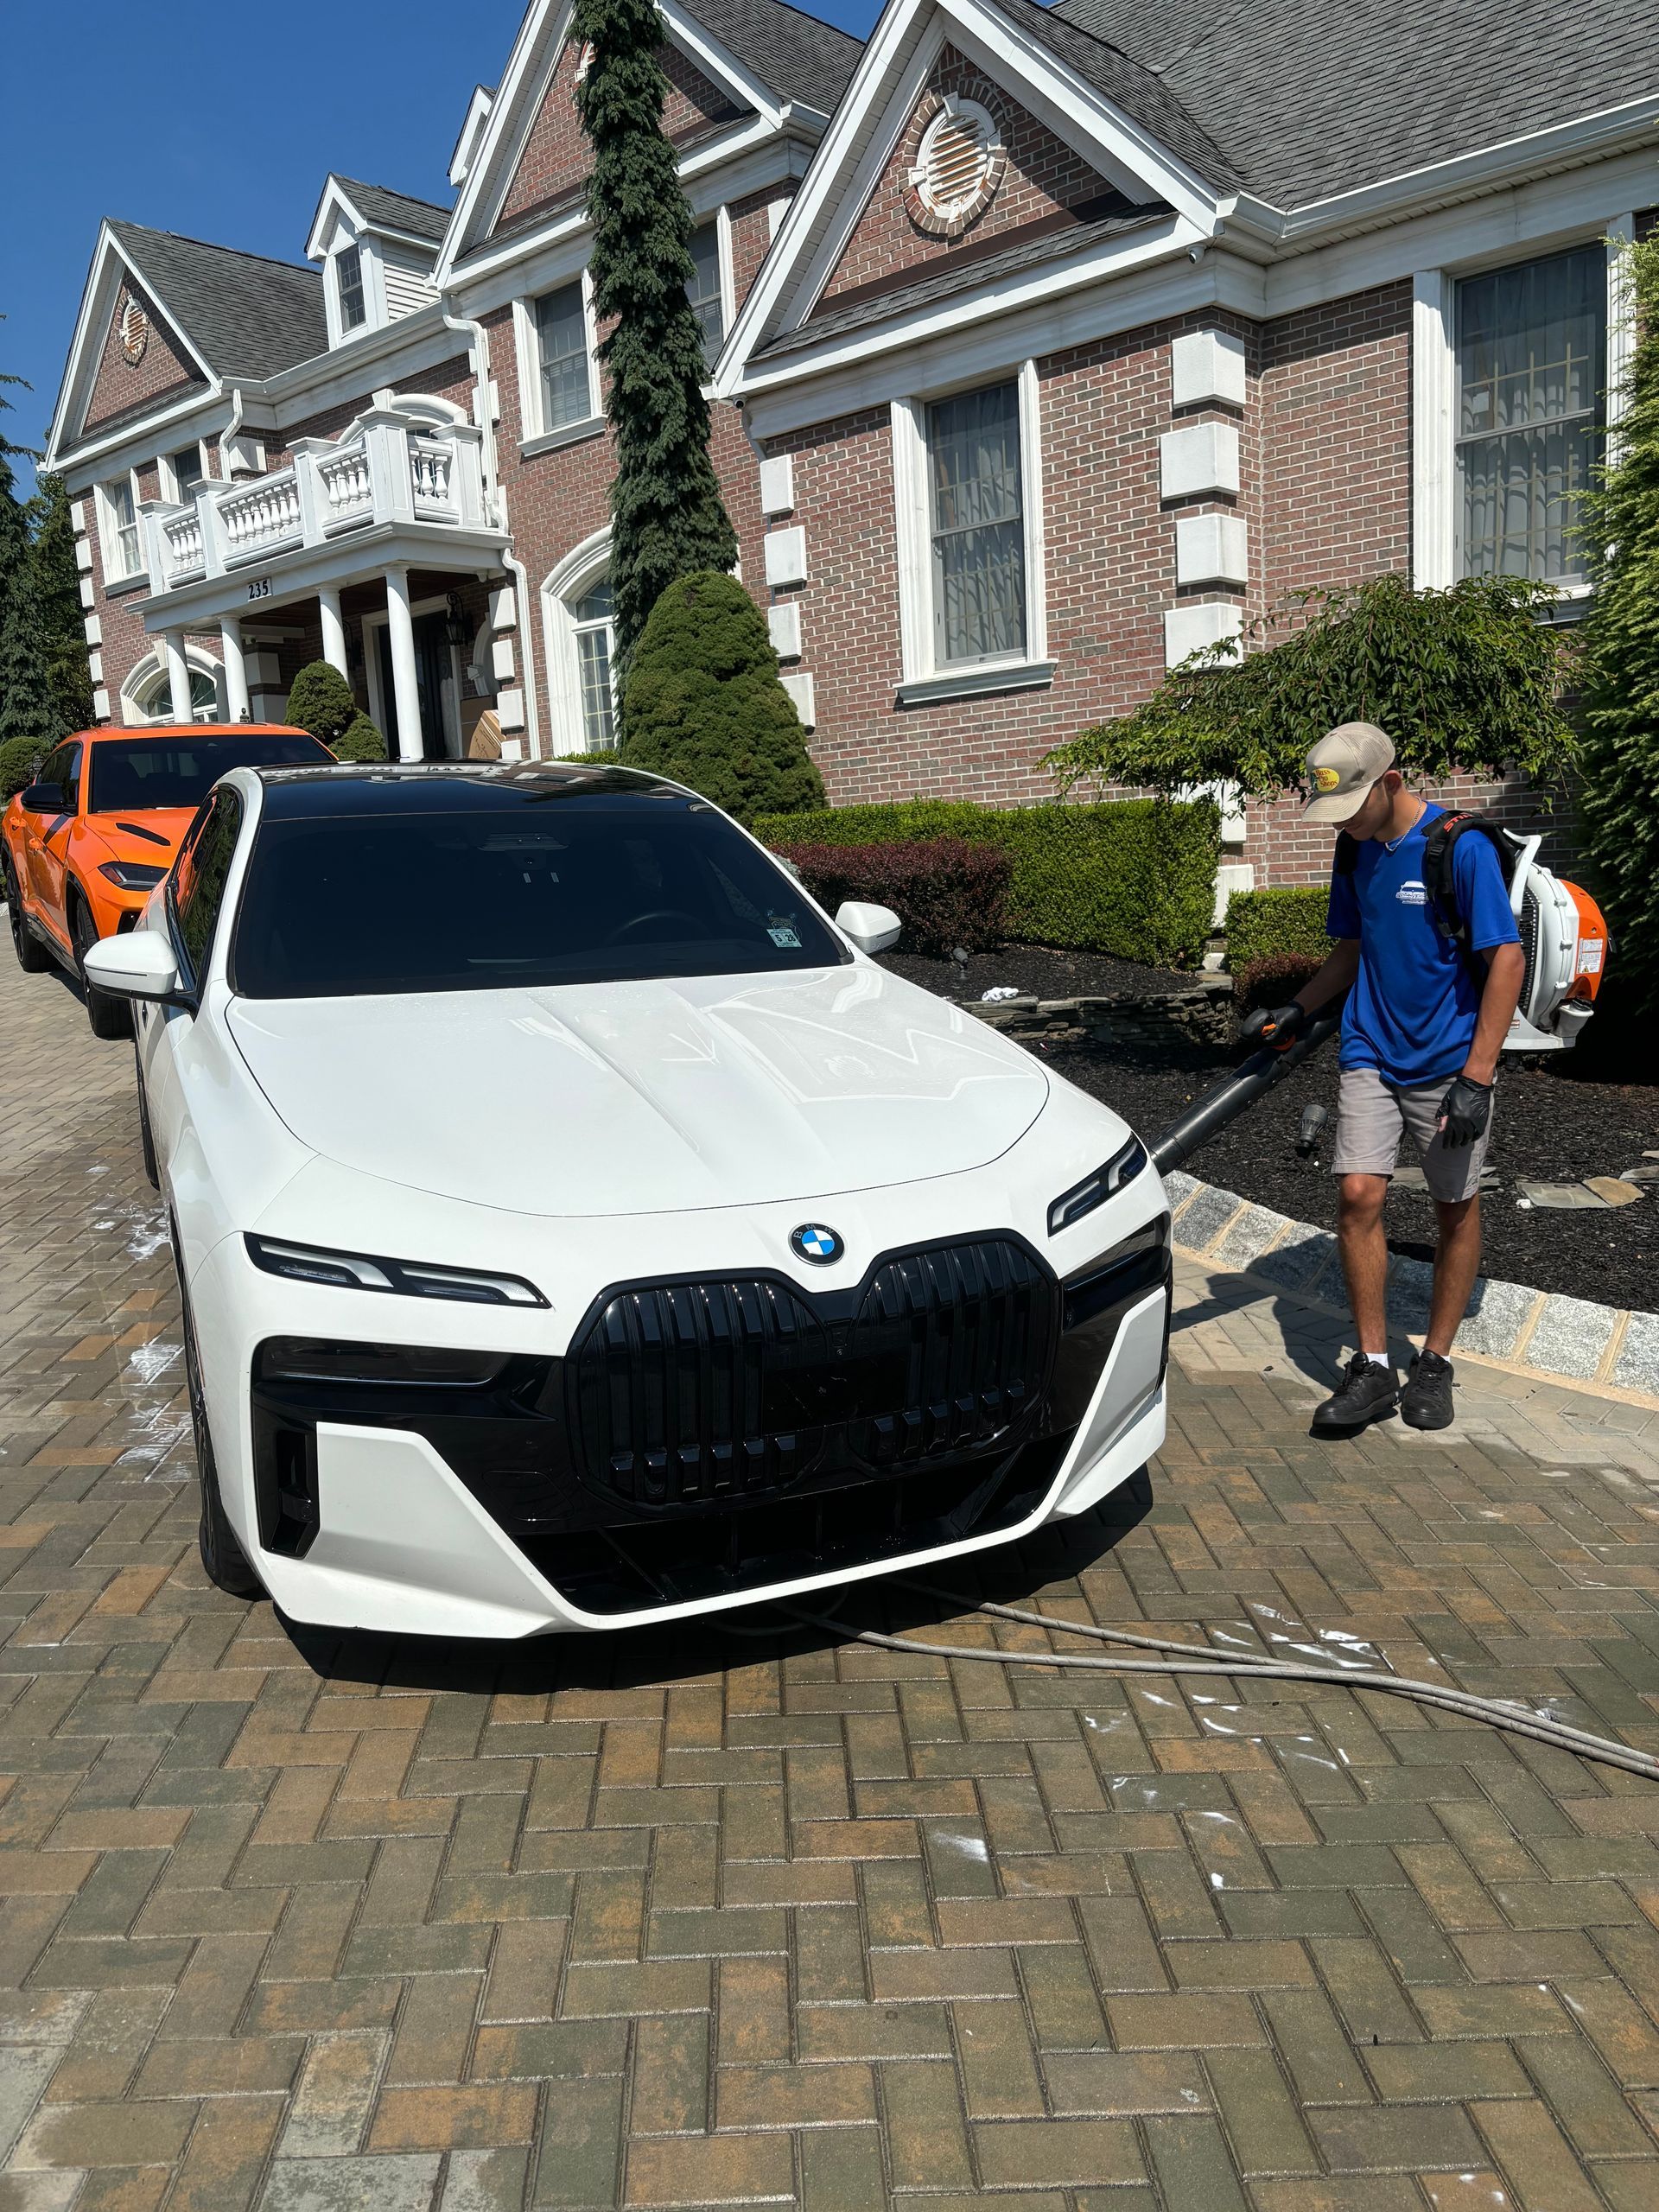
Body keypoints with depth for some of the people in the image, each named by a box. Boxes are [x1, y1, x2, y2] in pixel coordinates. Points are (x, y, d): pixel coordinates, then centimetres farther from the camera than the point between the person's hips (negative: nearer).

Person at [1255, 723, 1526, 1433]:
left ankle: (1434, 1363, 22)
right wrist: (1296, 1009, 0)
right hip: (1371, 1055, 5)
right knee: (1358, 1195, -7)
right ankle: (1373, 1367, 4)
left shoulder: (1460, 848, -15)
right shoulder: (1355, 850, 5)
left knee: (1456, 1209, 7)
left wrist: (1475, 1078, -20)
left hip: (1449, 1062, -4)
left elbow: (1507, 961, -16)